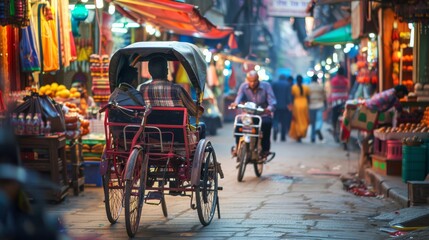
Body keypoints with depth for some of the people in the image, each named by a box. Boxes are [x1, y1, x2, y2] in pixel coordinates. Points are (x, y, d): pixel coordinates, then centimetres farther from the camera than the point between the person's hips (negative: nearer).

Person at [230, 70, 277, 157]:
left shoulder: (266, 86, -3)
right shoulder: (243, 86, 3)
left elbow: (272, 101, -15)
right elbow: (239, 96, -15)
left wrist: (270, 108, -39)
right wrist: (235, 103, -40)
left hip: (263, 114, -2)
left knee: (267, 123, -34)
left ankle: (265, 149, -23)